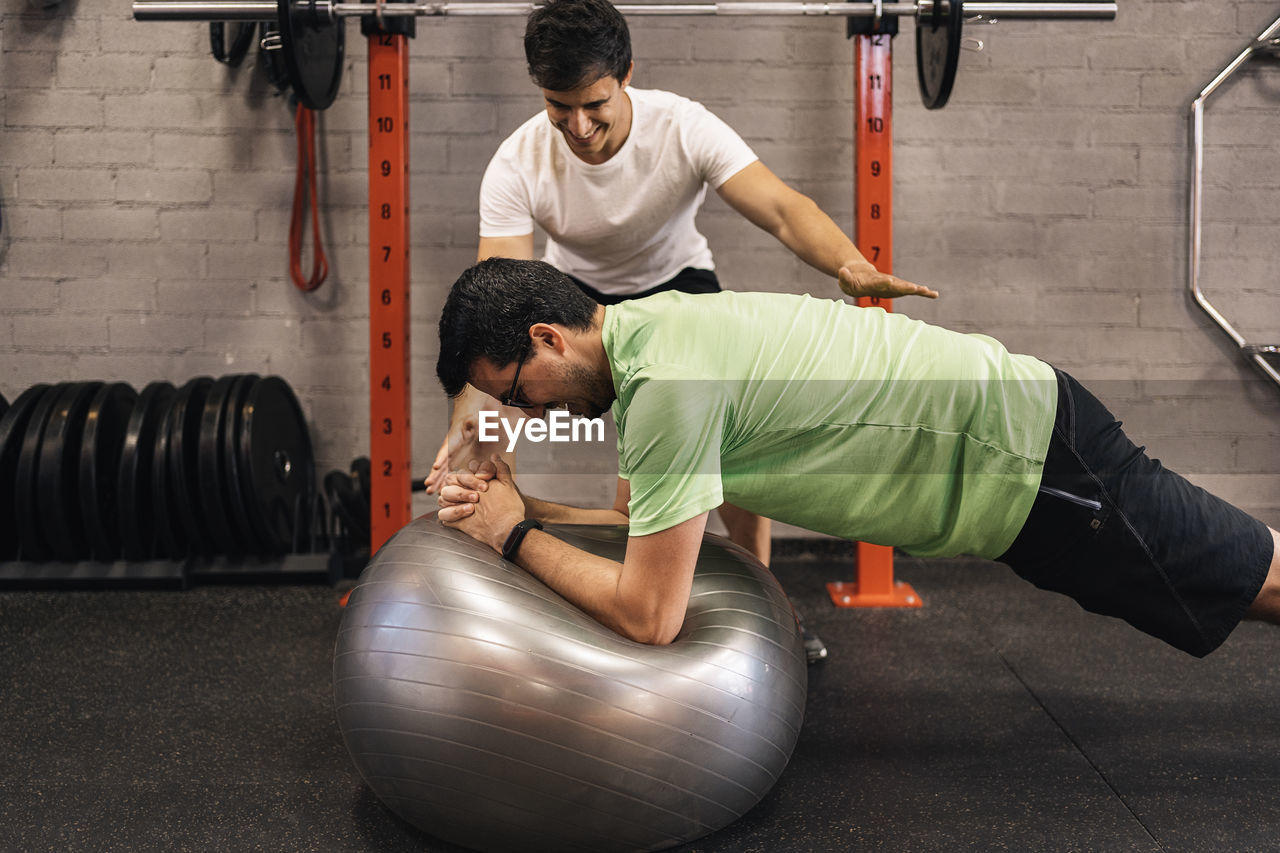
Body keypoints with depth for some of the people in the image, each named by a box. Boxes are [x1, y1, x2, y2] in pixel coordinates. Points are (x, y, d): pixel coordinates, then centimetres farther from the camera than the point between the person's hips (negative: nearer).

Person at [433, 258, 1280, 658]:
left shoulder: (666, 383, -28)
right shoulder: (647, 334, 3)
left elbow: (650, 612, -27)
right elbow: (651, 520, 14)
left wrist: (516, 538, -15)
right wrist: (527, 507, -1)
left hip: (1036, 460, -8)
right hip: (1014, 431, 8)